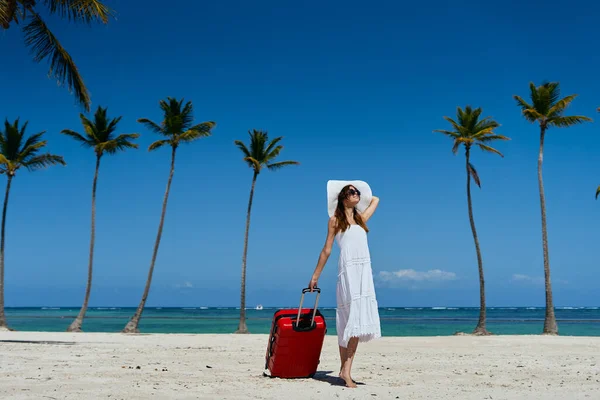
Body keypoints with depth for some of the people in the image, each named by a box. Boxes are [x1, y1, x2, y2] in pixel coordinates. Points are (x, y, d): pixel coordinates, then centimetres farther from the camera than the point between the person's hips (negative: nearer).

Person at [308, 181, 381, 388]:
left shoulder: (361, 218, 21)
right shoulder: (335, 220, 8)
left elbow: (375, 199, 38)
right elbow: (326, 250, 7)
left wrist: (361, 193, 37)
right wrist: (315, 275, 6)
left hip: (365, 270, 5)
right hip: (348, 270, -5)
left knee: (358, 319, -4)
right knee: (351, 318, -13)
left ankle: (346, 370, -4)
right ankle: (345, 369, -11)